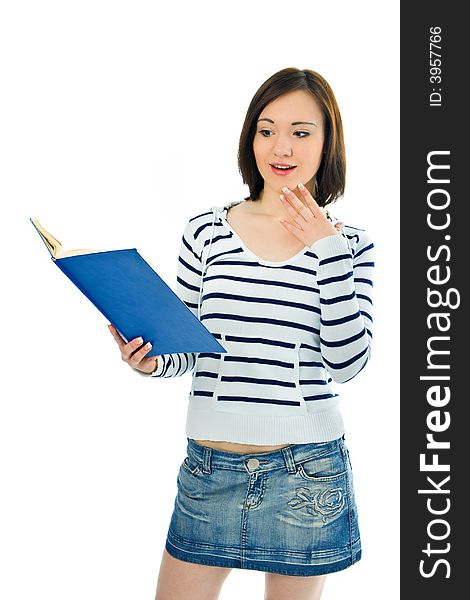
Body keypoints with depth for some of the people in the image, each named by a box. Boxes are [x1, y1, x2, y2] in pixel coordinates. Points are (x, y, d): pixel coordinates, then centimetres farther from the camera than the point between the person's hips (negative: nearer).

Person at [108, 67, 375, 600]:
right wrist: (151, 360, -14)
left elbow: (348, 362, -11)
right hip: (209, 467, 1)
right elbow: (187, 351, 7)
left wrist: (327, 252, -16)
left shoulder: (348, 243, -1)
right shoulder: (207, 231, 0)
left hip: (305, 472, -1)